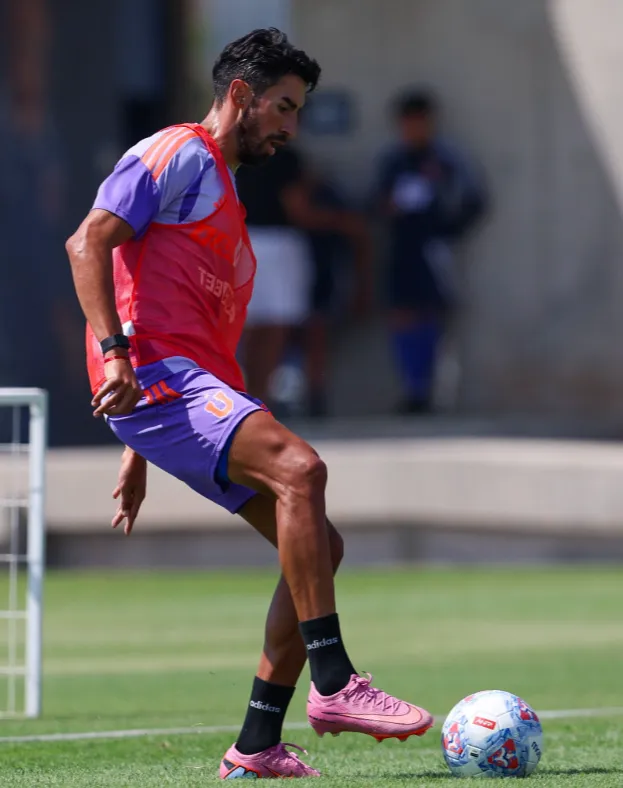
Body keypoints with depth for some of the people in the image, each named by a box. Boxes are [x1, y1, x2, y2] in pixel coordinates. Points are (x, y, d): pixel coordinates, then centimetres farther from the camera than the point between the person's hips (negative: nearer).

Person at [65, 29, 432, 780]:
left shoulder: (220, 188, 30)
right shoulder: (179, 155, 0)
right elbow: (88, 241, -14)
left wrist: (138, 455, 30)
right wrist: (114, 353, -25)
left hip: (200, 383, 10)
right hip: (154, 375, -10)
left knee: (319, 546, 2)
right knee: (300, 467, -30)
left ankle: (257, 747, 2)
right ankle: (332, 683, -32)